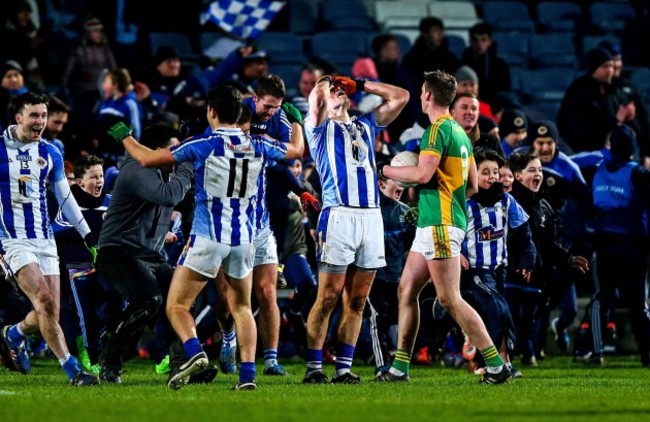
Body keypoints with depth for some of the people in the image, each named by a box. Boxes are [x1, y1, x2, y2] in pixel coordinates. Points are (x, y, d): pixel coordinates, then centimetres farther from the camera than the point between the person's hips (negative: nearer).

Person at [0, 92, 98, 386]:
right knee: (44, 302, -21)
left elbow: (65, 198, 19)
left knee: (48, 314, 1)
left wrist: (86, 232, 15)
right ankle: (72, 370, -19)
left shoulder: (50, 153, 9)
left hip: (45, 240, 5)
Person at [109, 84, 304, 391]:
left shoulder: (203, 145, -9)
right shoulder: (258, 146, 3)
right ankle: (248, 373, 4)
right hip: (244, 239, 4)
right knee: (242, 308, 17)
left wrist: (124, 136, 13)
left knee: (176, 306, 2)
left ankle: (194, 351, -24)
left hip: (207, 238, -4)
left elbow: (147, 159, -5)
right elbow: (297, 149, 24)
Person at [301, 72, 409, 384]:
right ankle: (314, 368, -6)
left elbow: (401, 97, 23)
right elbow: (315, 98, -8)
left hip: (372, 216, 5)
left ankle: (344, 368, 7)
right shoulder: (320, 128, 10)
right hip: (339, 215, -5)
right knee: (328, 298, -8)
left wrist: (360, 85, 22)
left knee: (356, 301, 4)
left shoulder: (366, 126, 24)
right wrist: (326, 81, 14)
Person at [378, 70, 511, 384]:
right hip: (432, 225, 10)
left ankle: (496, 366, -12)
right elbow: (473, 186, 18)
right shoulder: (459, 132, 17)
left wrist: (387, 170, -7)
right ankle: (400, 367, 14)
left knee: (449, 299, -11)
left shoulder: (439, 129, -13)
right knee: (407, 289, 12)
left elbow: (423, 173, -23)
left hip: (440, 224, -10)